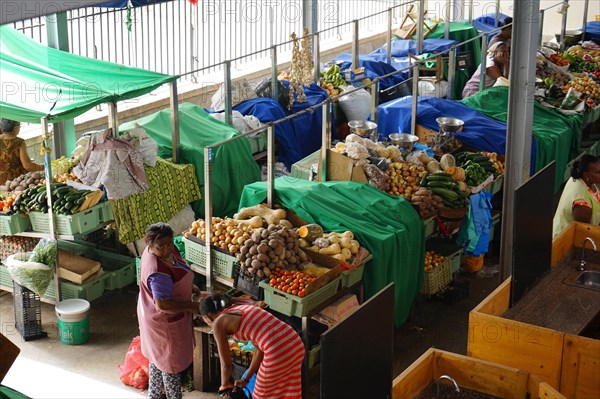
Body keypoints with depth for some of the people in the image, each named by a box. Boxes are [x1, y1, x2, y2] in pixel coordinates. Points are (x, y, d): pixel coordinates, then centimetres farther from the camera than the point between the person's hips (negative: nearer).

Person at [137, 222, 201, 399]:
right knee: (172, 364, 10)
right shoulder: (158, 272, -35)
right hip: (165, 322, -10)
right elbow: (163, 305, -35)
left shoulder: (167, 251, -6)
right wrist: (192, 306, -24)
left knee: (158, 357, 26)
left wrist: (189, 286, 3)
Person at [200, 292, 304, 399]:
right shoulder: (241, 310, 26)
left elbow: (226, 363, 10)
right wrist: (246, 379, 36)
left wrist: (224, 386, 28)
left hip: (279, 351, -8)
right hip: (296, 343, 8)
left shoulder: (218, 322, 4)